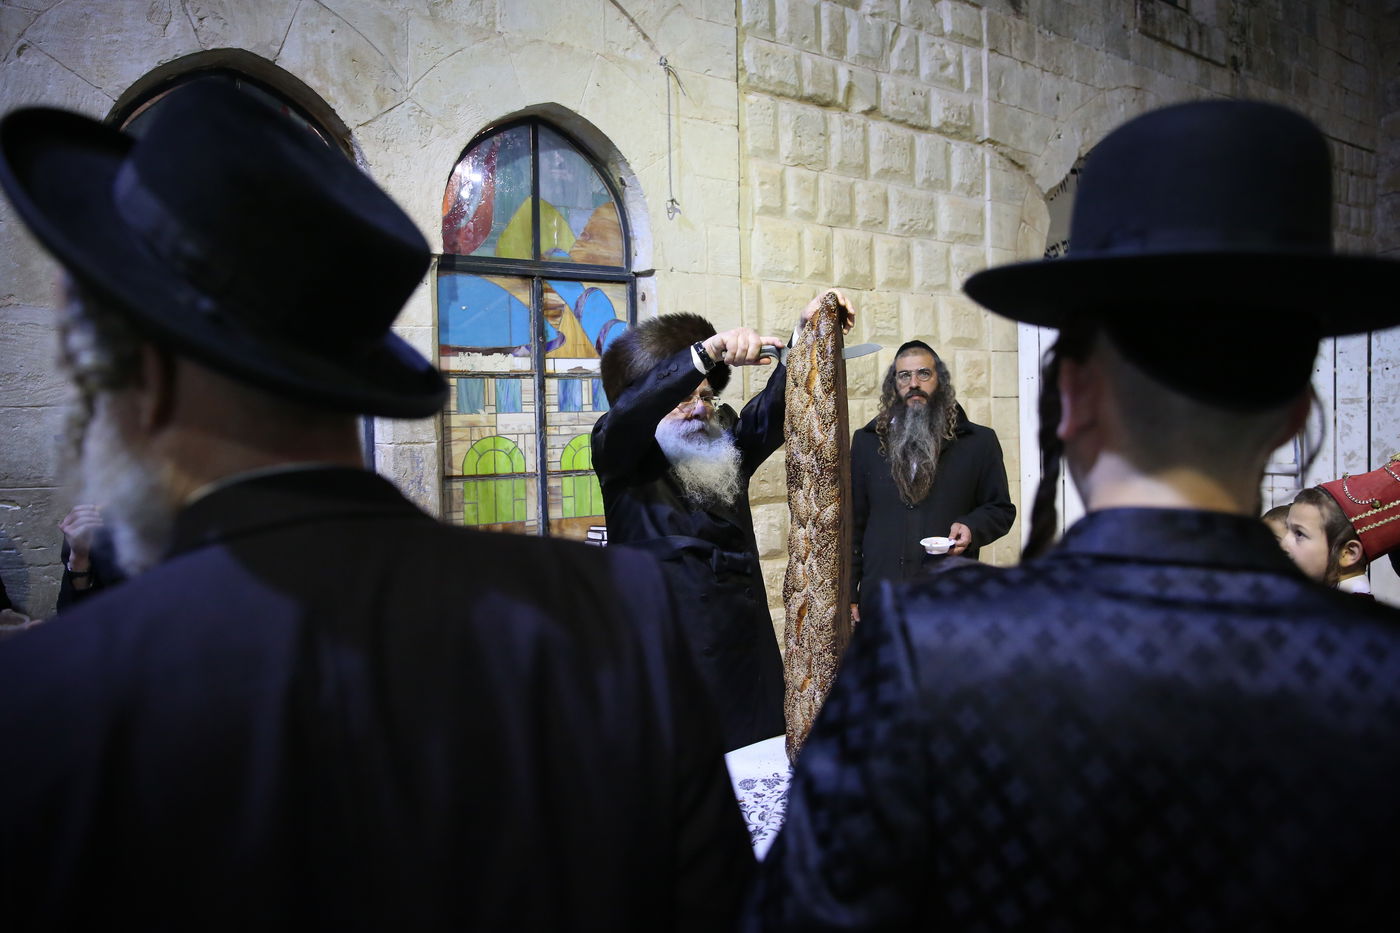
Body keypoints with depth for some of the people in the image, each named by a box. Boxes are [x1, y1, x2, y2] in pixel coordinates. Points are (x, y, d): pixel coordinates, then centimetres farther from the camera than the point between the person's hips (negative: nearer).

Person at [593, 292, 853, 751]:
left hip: (748, 657, 5)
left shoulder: (727, 451, 13)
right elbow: (627, 412, -21)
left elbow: (778, 403, 2)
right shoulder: (622, 459, 0)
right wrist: (708, 351, -31)